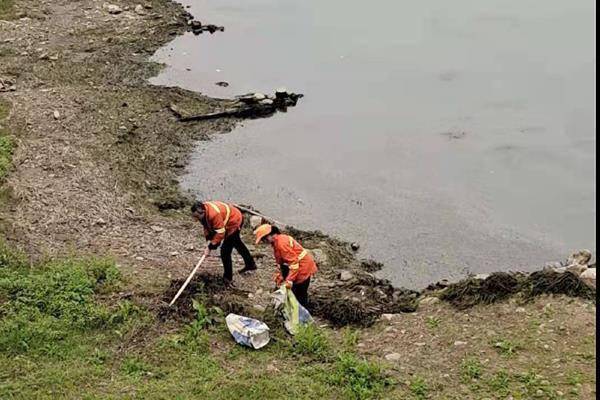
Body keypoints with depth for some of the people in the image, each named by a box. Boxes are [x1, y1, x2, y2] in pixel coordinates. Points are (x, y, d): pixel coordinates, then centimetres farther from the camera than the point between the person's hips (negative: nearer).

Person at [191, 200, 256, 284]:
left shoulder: (214, 214, -42)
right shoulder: (203, 212, -15)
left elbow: (220, 234, -36)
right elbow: (206, 225, 2)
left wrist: (211, 247, -31)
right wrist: (208, 238, -9)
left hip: (235, 221, -10)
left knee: (225, 250, -11)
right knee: (237, 242, 29)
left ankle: (228, 278, 2)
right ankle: (250, 264, 51)